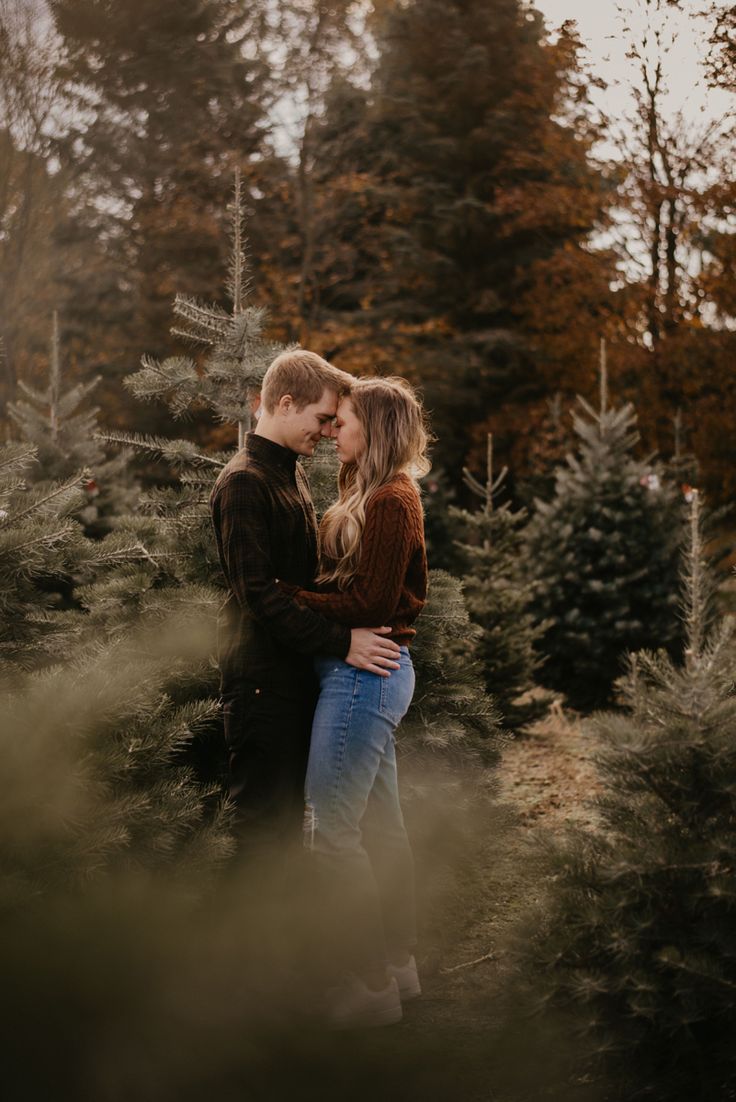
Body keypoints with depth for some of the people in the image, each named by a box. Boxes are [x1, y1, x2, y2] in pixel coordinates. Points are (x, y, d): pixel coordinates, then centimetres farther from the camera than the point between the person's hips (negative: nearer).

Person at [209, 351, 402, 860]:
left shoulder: (293, 473, 16)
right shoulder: (243, 482, -15)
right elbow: (257, 592, -23)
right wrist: (341, 641, -25)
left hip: (295, 670, 10)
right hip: (262, 678, -9)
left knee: (288, 813, 15)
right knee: (265, 821, -4)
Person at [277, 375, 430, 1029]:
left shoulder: (389, 502, -15)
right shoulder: (387, 497, 15)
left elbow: (371, 604, -19)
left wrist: (291, 598, -13)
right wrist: (305, 596, 5)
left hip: (363, 673, -10)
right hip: (380, 672, 10)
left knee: (331, 827, -7)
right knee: (381, 826, 15)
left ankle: (370, 983, -1)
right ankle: (398, 966, 23)